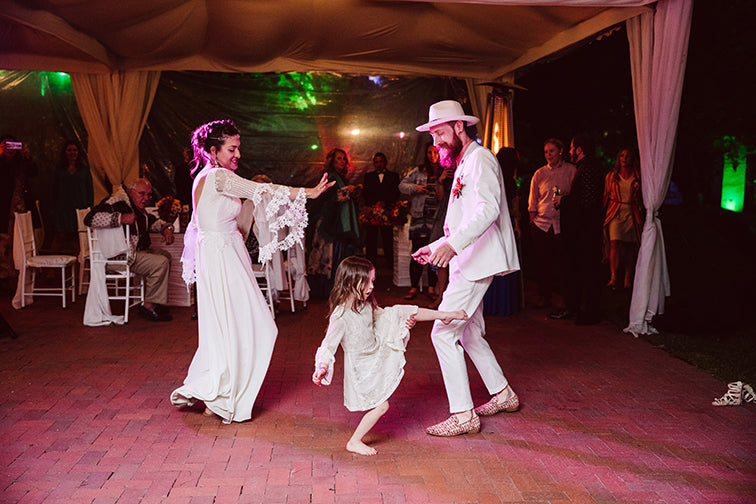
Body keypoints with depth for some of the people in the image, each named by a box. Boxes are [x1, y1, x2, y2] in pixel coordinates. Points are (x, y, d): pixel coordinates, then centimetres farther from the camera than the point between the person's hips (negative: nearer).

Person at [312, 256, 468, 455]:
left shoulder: (367, 304, -6)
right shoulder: (340, 316, -30)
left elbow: (380, 317, 13)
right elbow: (328, 345, -25)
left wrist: (406, 320, 0)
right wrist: (322, 368, -37)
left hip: (378, 352, 7)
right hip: (362, 367, -7)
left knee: (395, 313, 3)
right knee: (381, 405, -5)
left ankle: (444, 315, 16)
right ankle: (354, 442, 11)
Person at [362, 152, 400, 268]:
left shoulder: (393, 176, 14)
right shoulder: (368, 176, 17)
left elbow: (396, 193, 3)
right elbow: (365, 194, 7)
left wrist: (384, 202, -12)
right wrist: (374, 204, -10)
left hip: (387, 211, -1)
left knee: (388, 239, -4)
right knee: (371, 240, -1)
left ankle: (390, 264, -1)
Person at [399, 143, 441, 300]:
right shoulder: (418, 171, 10)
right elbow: (402, 185, 9)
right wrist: (414, 188, -8)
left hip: (437, 220, 0)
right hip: (419, 218, 0)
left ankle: (431, 288, 13)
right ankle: (414, 287, 8)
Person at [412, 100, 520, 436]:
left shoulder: (480, 159, -10)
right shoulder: (464, 164, 22)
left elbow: (489, 209, -28)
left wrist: (453, 244, -39)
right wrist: (436, 246, 23)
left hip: (477, 262, -11)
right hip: (466, 262, 11)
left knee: (443, 333, -12)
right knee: (469, 334, 16)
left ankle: (463, 415, -6)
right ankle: (503, 395, 30)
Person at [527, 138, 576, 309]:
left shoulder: (571, 170, 4)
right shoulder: (539, 174, 11)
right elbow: (532, 201, 14)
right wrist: (532, 221, 8)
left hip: (563, 224, -2)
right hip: (541, 224, 2)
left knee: (563, 262, -2)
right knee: (542, 262, 4)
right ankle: (544, 296, 17)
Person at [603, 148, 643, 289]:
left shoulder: (637, 177, 11)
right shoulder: (611, 176, 12)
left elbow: (642, 197, 11)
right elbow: (606, 196, 15)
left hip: (632, 214, 1)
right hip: (615, 213, -1)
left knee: (630, 247, 0)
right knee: (614, 243, -17)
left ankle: (628, 280, 5)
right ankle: (614, 278, -22)